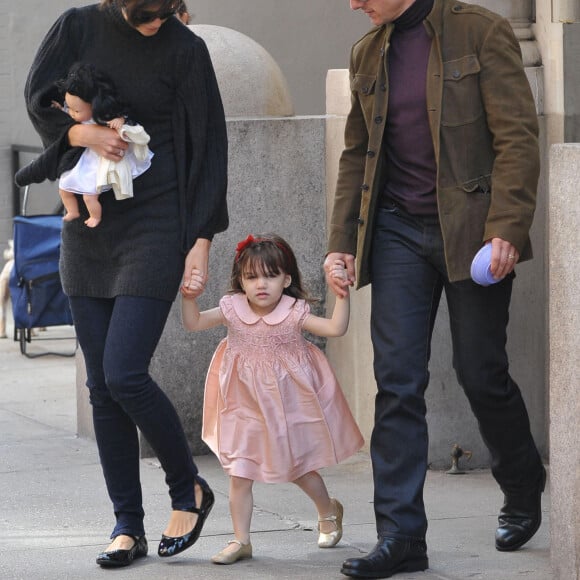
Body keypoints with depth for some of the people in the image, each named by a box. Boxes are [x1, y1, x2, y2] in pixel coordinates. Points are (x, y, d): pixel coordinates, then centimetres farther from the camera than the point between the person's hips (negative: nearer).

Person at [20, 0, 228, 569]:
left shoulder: (184, 49, -6)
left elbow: (208, 146, -4)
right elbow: (38, 97, 4)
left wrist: (202, 239, -8)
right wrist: (84, 133, -16)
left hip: (155, 228, -4)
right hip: (87, 229, 4)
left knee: (124, 375, -14)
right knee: (101, 387, 4)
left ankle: (189, 490, 8)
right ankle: (128, 525, 11)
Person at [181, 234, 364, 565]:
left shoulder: (294, 313, -15)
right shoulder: (233, 310, -9)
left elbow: (336, 328, -21)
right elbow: (194, 323, -9)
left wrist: (342, 293, -30)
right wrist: (190, 297, -27)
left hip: (289, 406, -2)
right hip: (246, 409, 2)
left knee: (299, 467, 13)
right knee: (239, 473, -3)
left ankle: (329, 512, 42)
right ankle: (241, 540, 6)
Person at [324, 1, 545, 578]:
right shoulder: (367, 54, 11)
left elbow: (517, 138, -10)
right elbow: (356, 155, 17)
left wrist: (507, 228, -19)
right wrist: (341, 242, 9)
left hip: (470, 231, -5)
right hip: (398, 230, 5)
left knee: (480, 373, 2)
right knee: (396, 381, -3)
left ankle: (523, 487, 30)